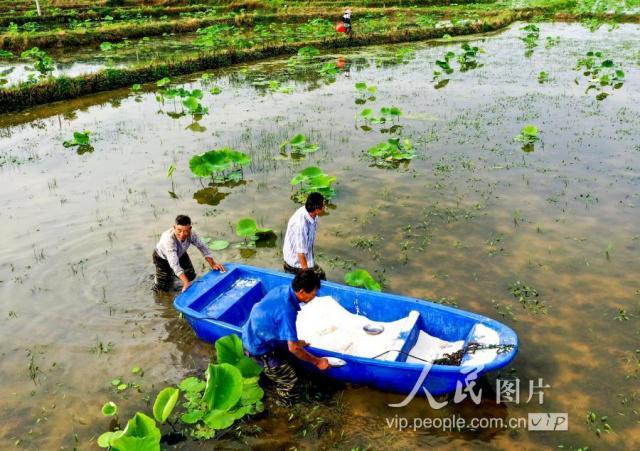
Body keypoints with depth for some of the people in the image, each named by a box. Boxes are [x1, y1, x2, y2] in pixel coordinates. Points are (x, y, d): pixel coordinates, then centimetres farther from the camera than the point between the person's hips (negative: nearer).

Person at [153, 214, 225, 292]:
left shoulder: (191, 234, -31)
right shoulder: (169, 238, -45)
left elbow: (202, 247, -15)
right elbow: (174, 264, -51)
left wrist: (213, 264, -26)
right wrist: (186, 282, -58)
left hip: (180, 254, 5)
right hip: (162, 256, -4)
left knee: (191, 276, 8)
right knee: (164, 288, -5)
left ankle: (173, 273, 35)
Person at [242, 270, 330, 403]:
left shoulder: (282, 289, -8)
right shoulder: (287, 311, -33)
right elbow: (293, 348, -27)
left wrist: (294, 341, 16)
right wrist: (317, 361, -15)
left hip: (251, 337, 9)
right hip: (259, 349, -9)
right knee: (291, 384, 2)